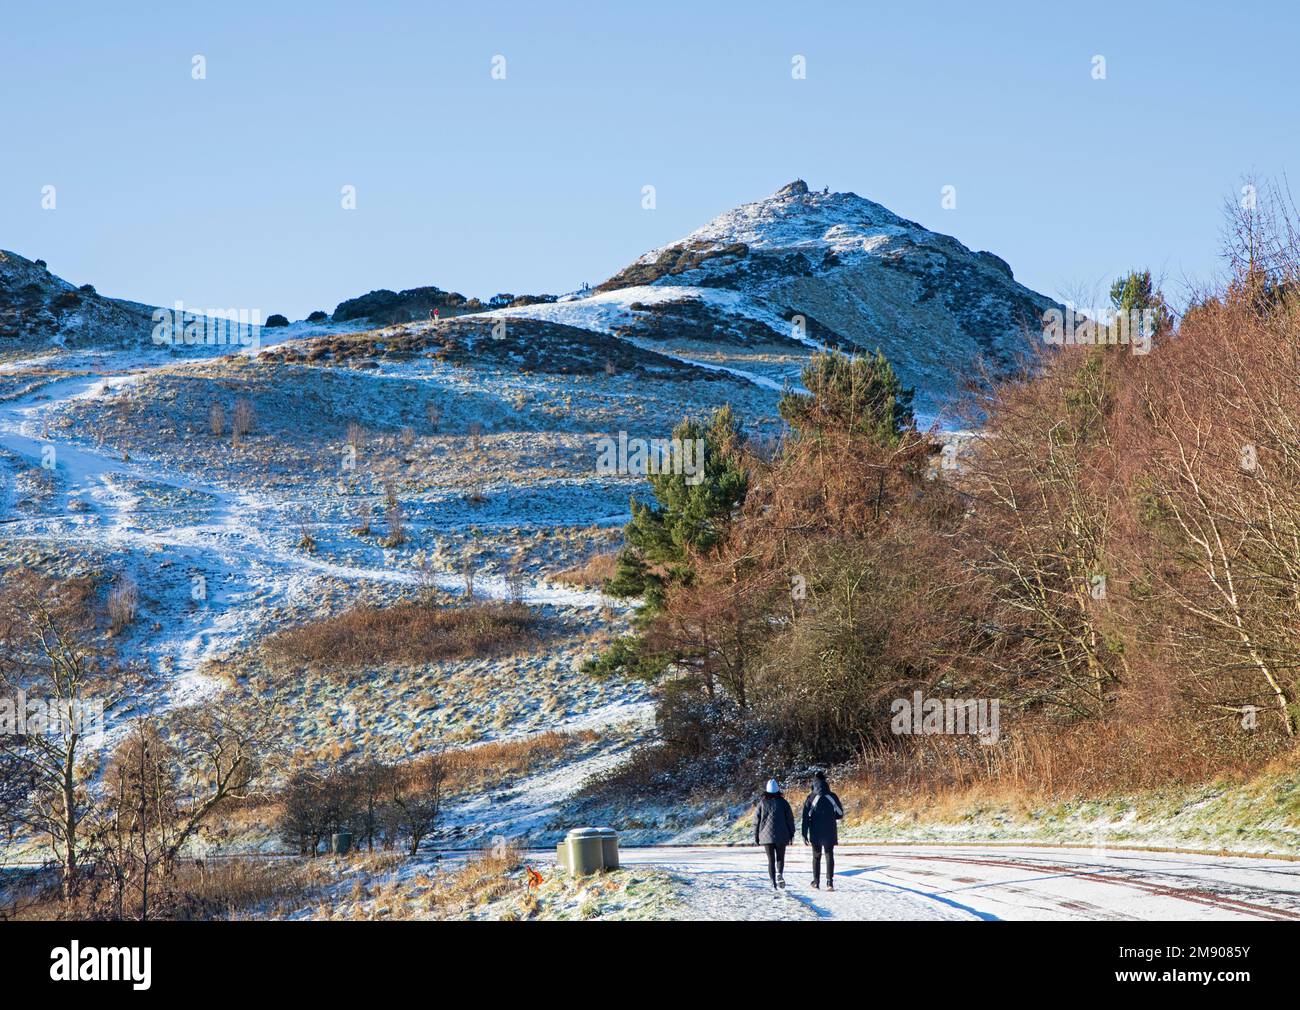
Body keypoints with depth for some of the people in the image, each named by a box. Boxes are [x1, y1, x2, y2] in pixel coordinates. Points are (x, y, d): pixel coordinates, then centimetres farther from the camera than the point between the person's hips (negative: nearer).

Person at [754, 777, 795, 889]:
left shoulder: (762, 803, 0)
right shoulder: (782, 802, -3)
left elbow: (756, 821, 3)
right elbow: (790, 819, 1)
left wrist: (756, 837, 10)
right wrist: (791, 834, 10)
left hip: (766, 836, 1)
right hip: (781, 836, -1)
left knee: (771, 860, 7)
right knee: (780, 858, 8)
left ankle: (773, 882, 0)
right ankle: (779, 873, -20)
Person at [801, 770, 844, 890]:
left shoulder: (811, 798, -6)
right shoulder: (832, 797, -4)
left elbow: (806, 817, -6)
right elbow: (840, 814, 2)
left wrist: (804, 834, -2)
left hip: (815, 834, 0)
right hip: (830, 833, 0)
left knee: (816, 857, 15)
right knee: (829, 856, 2)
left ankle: (816, 882, 18)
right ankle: (830, 882, -10)